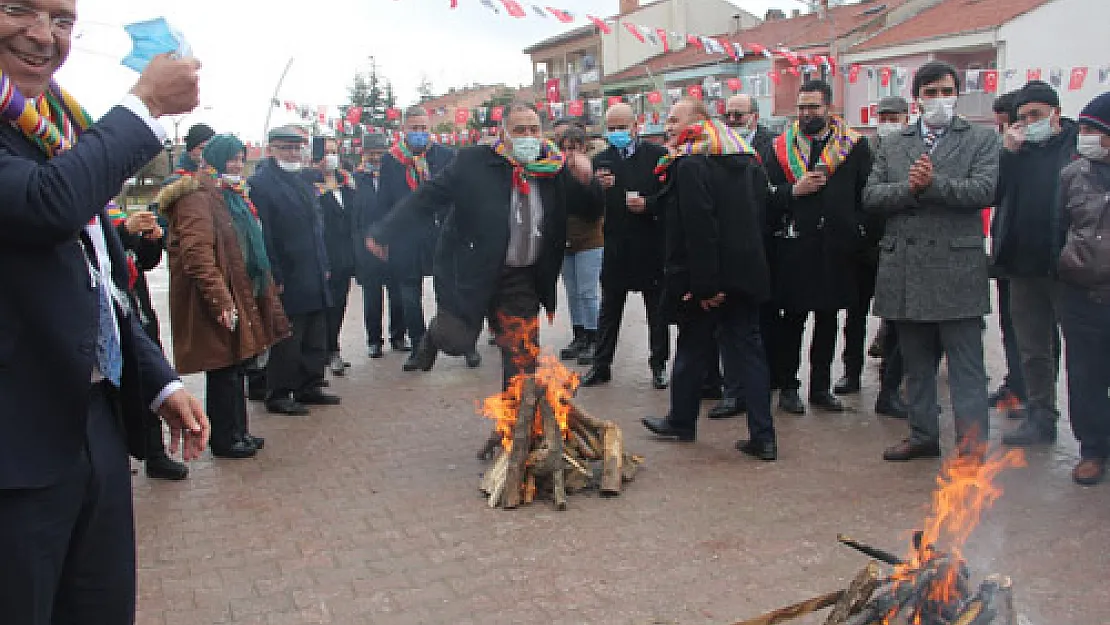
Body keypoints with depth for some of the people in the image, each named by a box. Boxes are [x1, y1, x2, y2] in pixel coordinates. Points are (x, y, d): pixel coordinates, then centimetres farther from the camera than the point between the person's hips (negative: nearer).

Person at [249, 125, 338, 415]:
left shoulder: (302, 182, 17)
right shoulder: (260, 183, -11)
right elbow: (262, 235, -16)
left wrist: (323, 266, 17)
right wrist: (275, 278, -19)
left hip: (314, 280, 9)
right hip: (287, 281, -9)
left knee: (315, 337, 14)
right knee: (286, 340, -1)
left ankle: (309, 387, 26)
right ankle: (278, 395, 10)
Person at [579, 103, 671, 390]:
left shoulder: (657, 155, -4)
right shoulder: (602, 160, 6)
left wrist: (647, 204, -20)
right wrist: (599, 187, -18)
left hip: (652, 245, -3)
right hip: (616, 246, 3)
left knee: (656, 310, 9)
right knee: (609, 310, 11)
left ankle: (659, 364, 21)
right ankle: (601, 365, 20)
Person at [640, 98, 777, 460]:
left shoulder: (690, 164, -14)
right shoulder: (748, 159, 11)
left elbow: (698, 227, -22)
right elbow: (760, 216, 12)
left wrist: (704, 284, -21)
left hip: (706, 276, -6)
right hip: (746, 273, 7)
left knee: (692, 349, 10)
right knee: (748, 350, 8)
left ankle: (681, 422, 27)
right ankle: (763, 437, 7)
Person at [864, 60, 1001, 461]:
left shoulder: (982, 139, 5)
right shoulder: (892, 144, 14)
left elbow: (985, 190, -10)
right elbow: (870, 196, 4)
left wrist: (932, 183, -18)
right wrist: (908, 188, -13)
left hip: (956, 266, -4)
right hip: (904, 267, 4)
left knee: (966, 363, -1)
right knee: (916, 362, 14)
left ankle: (972, 443, 5)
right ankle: (923, 435, 26)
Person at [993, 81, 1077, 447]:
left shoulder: (1080, 145, -4)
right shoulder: (1018, 150, 10)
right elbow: (994, 195, 1)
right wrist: (1007, 153, -9)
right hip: (1024, 265, 5)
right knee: (1033, 349, 12)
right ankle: (1040, 417, 24)